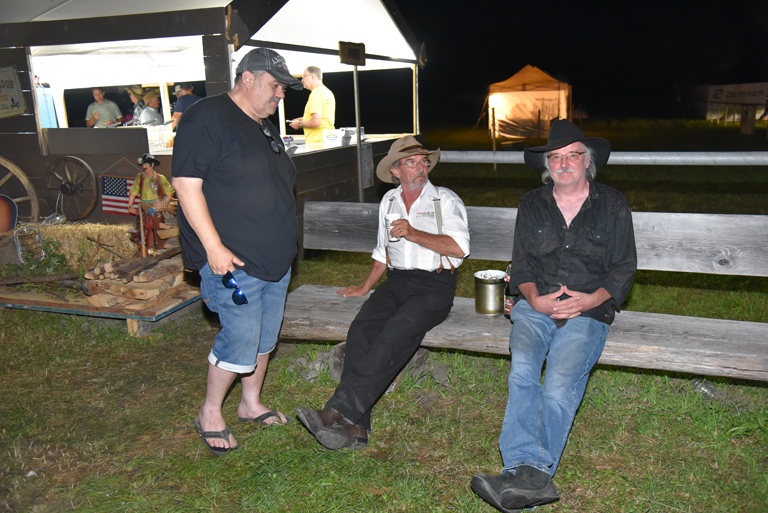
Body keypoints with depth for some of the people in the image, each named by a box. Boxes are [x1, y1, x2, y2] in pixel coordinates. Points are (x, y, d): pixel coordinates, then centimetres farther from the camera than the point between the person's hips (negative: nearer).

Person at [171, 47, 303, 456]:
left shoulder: (265, 128, 18)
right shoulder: (208, 117, -10)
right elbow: (186, 183, -17)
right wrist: (214, 246, -21)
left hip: (276, 260, 9)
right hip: (234, 261, -9)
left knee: (265, 338, 15)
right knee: (240, 341, -7)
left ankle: (251, 404, 33)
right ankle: (210, 415, 15)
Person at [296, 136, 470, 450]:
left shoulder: (446, 200, 7)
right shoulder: (389, 201, 22)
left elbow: (459, 248, -7)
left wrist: (413, 234, -13)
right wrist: (365, 287, 29)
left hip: (434, 285, -4)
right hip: (396, 281, 4)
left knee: (395, 334, -32)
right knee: (361, 329, -26)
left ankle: (340, 410, -35)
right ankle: (355, 428, -32)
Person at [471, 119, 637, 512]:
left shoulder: (612, 205, 11)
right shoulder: (531, 205, 17)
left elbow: (623, 269, 10)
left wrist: (591, 299, -9)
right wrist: (535, 298, -6)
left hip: (588, 309, -2)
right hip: (535, 304, 2)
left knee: (560, 383, -27)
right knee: (523, 369, -28)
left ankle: (525, 474, -28)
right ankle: (530, 472, -35)